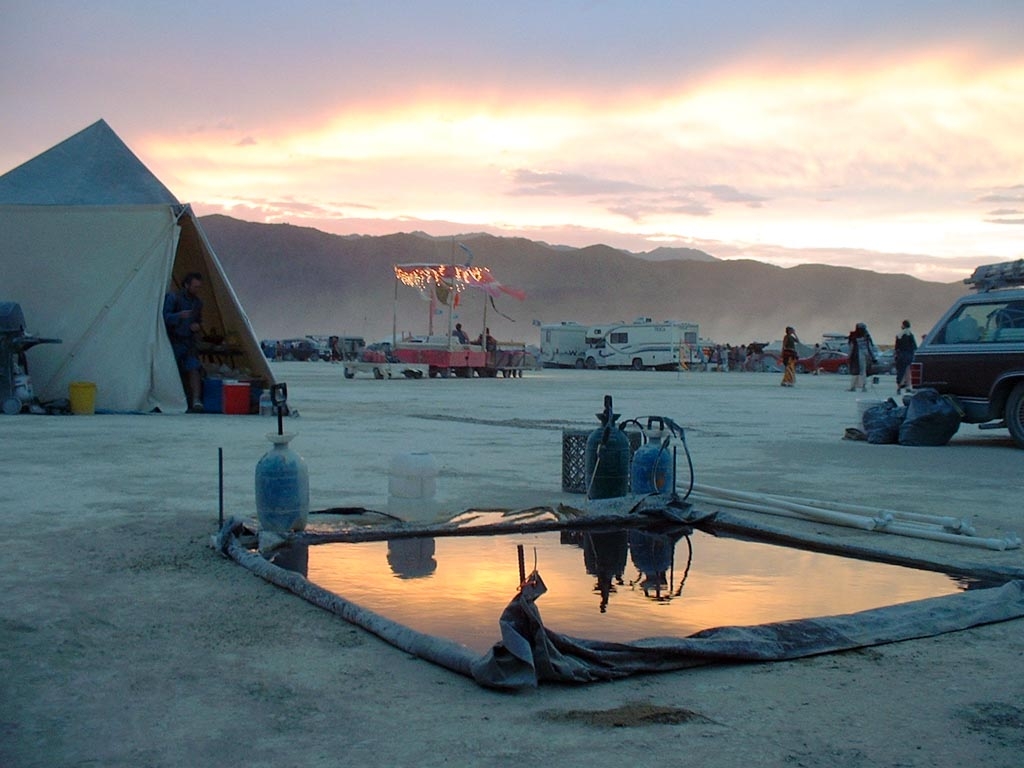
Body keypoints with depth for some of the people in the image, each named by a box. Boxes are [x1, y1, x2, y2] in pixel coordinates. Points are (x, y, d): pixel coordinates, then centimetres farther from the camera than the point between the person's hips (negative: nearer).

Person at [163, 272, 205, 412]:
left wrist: (198, 326, 1)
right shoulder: (173, 298, -7)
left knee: (194, 369, -14)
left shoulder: (197, 302, 11)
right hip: (174, 342, -4)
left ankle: (196, 401, -23)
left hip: (189, 342, 4)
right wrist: (179, 315, -37)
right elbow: (165, 317, -19)